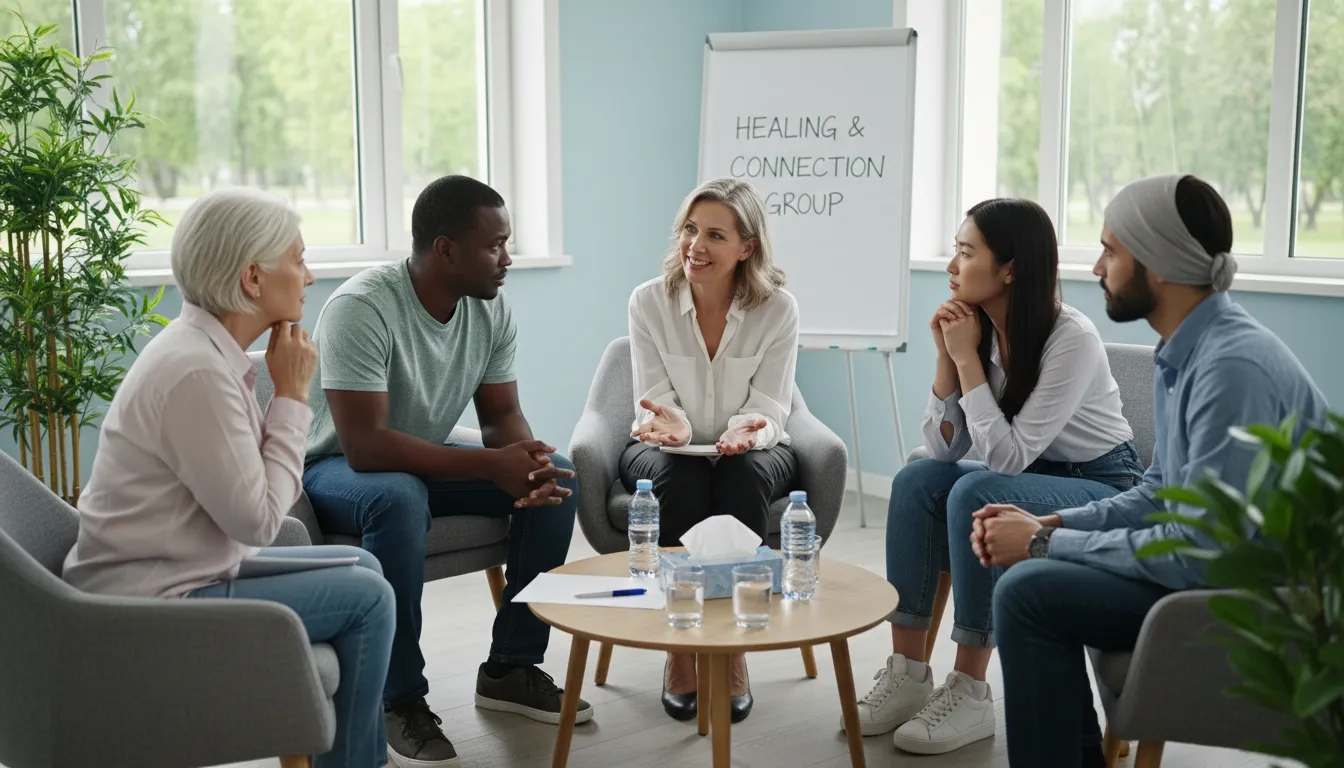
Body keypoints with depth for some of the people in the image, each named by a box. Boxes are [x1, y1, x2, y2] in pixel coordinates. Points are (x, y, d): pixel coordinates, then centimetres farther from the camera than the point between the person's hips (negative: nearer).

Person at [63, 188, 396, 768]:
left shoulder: (204, 346, 5)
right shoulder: (197, 371, -25)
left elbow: (247, 485, 4)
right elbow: (257, 520, -21)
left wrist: (287, 393, -3)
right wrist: (291, 394, -15)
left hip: (183, 570, 10)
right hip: (153, 604, -10)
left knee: (361, 566, 16)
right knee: (367, 595, -6)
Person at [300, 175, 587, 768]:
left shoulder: (491, 308, -7)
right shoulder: (362, 307, -28)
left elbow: (502, 415, -2)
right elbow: (364, 446, -34)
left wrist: (528, 459, -26)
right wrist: (491, 464, -36)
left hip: (427, 460, 7)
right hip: (336, 467, -6)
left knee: (558, 477, -12)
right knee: (399, 497, -40)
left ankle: (511, 668, -2)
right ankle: (402, 701, -24)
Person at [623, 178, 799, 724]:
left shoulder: (778, 309, -11)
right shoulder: (649, 301, -10)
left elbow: (768, 411, -12)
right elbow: (654, 403, -9)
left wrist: (748, 431, -37)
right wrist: (669, 424, -34)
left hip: (749, 453, 0)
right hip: (665, 451, 0)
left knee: (742, 476, -35)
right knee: (677, 477, -35)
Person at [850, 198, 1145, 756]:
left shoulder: (1072, 338, -24)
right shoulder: (978, 328, -5)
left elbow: (1006, 456, -28)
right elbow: (943, 449, -6)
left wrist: (969, 359, -25)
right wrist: (947, 355, -15)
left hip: (1104, 489, -7)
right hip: (1028, 479, 7)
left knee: (975, 494, -31)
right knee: (917, 480, -18)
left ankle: (969, 694, -22)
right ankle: (908, 672, -15)